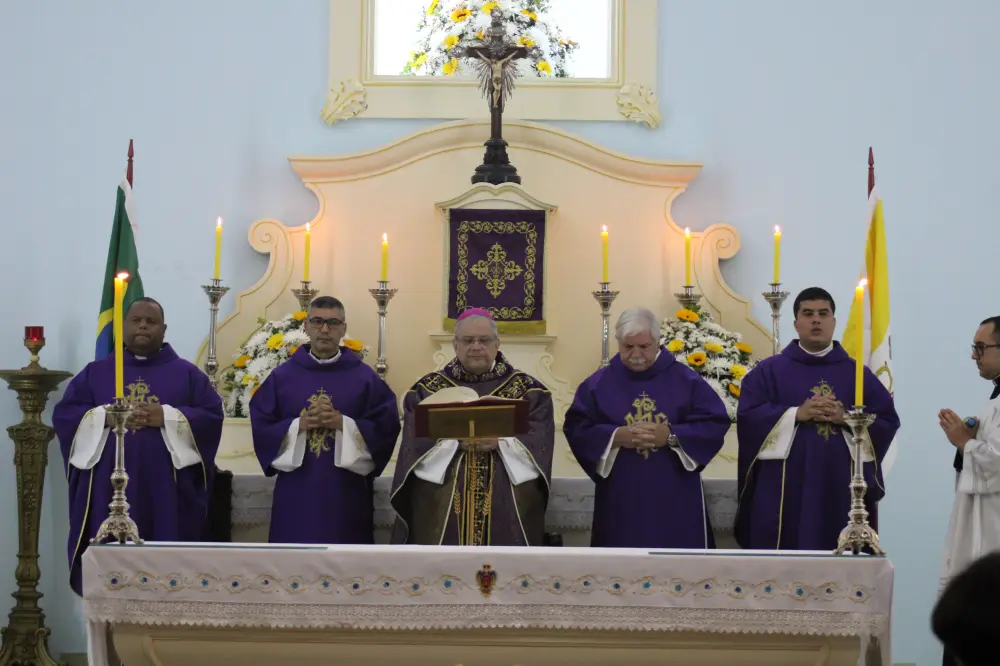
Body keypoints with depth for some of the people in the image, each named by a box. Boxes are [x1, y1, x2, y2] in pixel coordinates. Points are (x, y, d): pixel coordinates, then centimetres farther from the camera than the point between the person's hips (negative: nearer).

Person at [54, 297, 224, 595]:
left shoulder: (187, 374, 10)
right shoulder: (95, 373, 14)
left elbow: (212, 416, 0)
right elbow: (63, 414, 5)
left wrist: (167, 417, -13)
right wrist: (105, 417, -11)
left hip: (166, 491, -1)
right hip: (109, 490, 1)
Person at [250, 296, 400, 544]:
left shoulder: (365, 378, 4)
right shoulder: (281, 376, 7)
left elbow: (386, 428, -3)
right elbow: (261, 426, 2)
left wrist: (343, 423, -15)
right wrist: (299, 425, -14)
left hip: (347, 494, -1)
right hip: (296, 494, 1)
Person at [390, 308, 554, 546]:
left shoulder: (527, 389, 9)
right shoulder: (427, 389, 10)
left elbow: (539, 440, -3)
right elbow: (416, 440, -2)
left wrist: (500, 442, -18)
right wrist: (455, 441, -17)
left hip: (506, 506, 0)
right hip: (444, 507, 0)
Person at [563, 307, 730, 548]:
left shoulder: (686, 380, 2)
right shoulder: (598, 384, 4)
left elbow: (715, 424, -2)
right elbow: (576, 428, -2)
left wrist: (672, 437, -16)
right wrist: (616, 437, -18)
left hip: (675, 497, 0)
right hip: (620, 498, 0)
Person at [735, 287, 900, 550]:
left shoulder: (857, 373, 12)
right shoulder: (768, 371, 7)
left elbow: (887, 421, 4)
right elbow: (748, 416, -5)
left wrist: (847, 419, -12)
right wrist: (796, 414, -15)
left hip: (841, 490, 2)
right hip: (785, 490, -1)